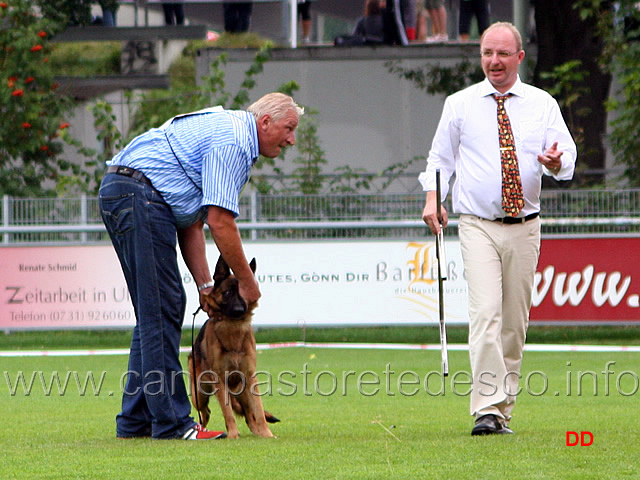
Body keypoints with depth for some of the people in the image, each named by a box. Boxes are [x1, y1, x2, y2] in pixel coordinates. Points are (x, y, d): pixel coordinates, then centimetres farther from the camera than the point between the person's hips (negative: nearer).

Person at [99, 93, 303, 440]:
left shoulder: (226, 133, 23)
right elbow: (220, 221, -16)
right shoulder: (233, 141, -10)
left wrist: (205, 284, 14)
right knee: (161, 310, -10)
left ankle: (136, 421, 14)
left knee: (156, 312, 13)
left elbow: (192, 223, 21)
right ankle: (171, 422, -10)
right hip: (139, 194, -11)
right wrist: (247, 282, -5)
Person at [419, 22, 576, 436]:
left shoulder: (543, 104, 7)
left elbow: (568, 155, 3)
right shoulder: (460, 104, 6)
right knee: (485, 314, -17)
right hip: (478, 226, -2)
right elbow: (441, 156, 11)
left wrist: (556, 161, -20)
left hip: (525, 227, 2)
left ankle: (504, 409, 16)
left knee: (516, 321, 5)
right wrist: (433, 197, -5)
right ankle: (487, 410, -21)